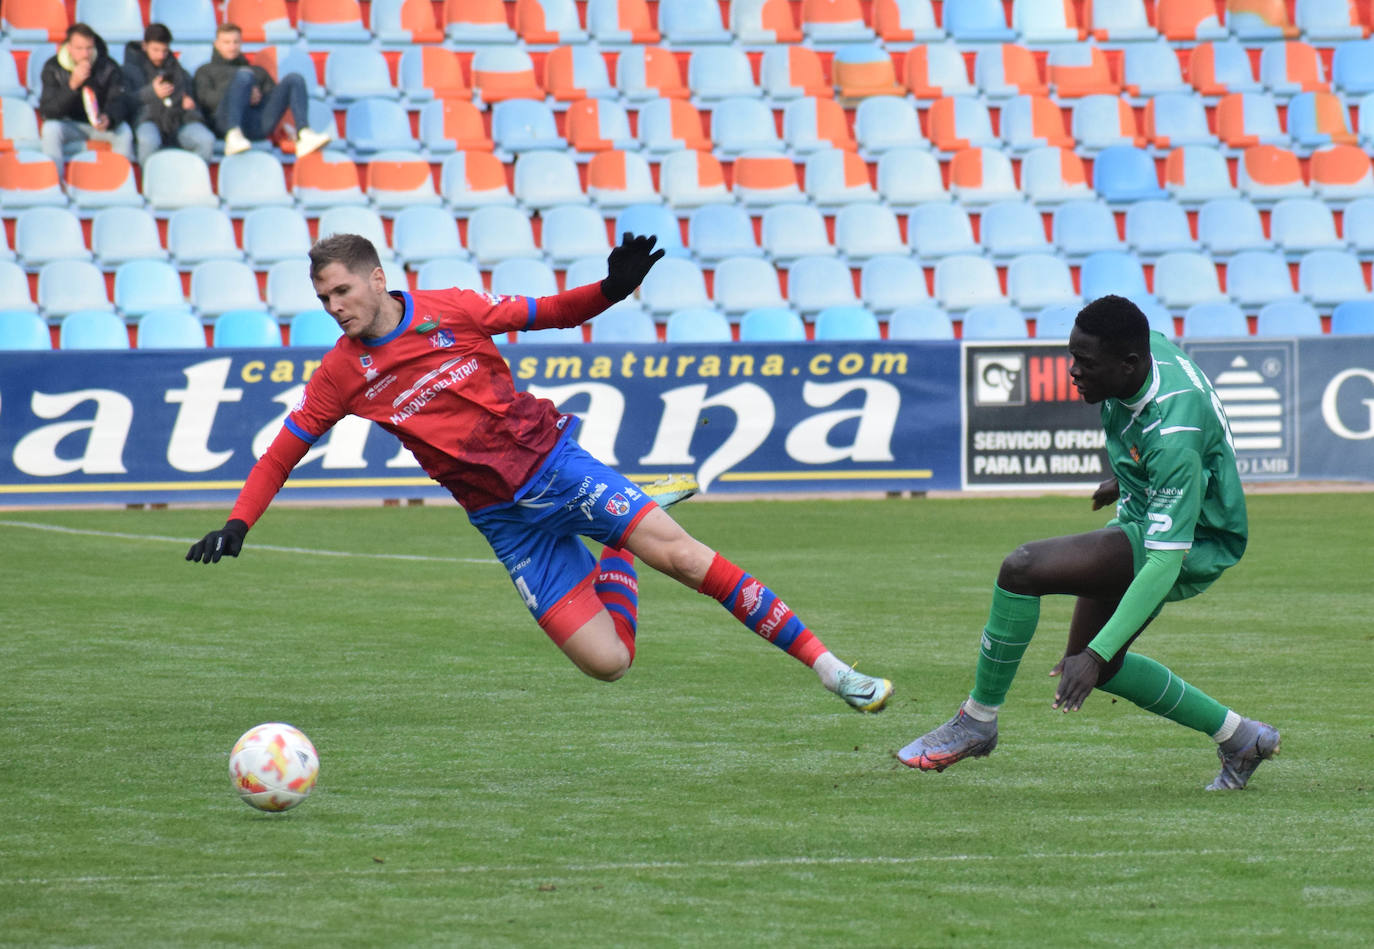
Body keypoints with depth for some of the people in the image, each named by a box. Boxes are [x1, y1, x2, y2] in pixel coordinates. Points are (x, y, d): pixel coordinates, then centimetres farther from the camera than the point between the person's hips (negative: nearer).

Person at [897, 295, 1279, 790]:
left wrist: (1095, 655, -40)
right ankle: (1238, 737, 30)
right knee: (1097, 666, 20)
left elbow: (1164, 563, -36)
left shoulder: (1173, 439, -36)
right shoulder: (1146, 346, -12)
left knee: (1022, 567, -25)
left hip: (1194, 547, -10)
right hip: (1144, 520, 10)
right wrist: (1124, 477, 28)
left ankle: (979, 719, -11)